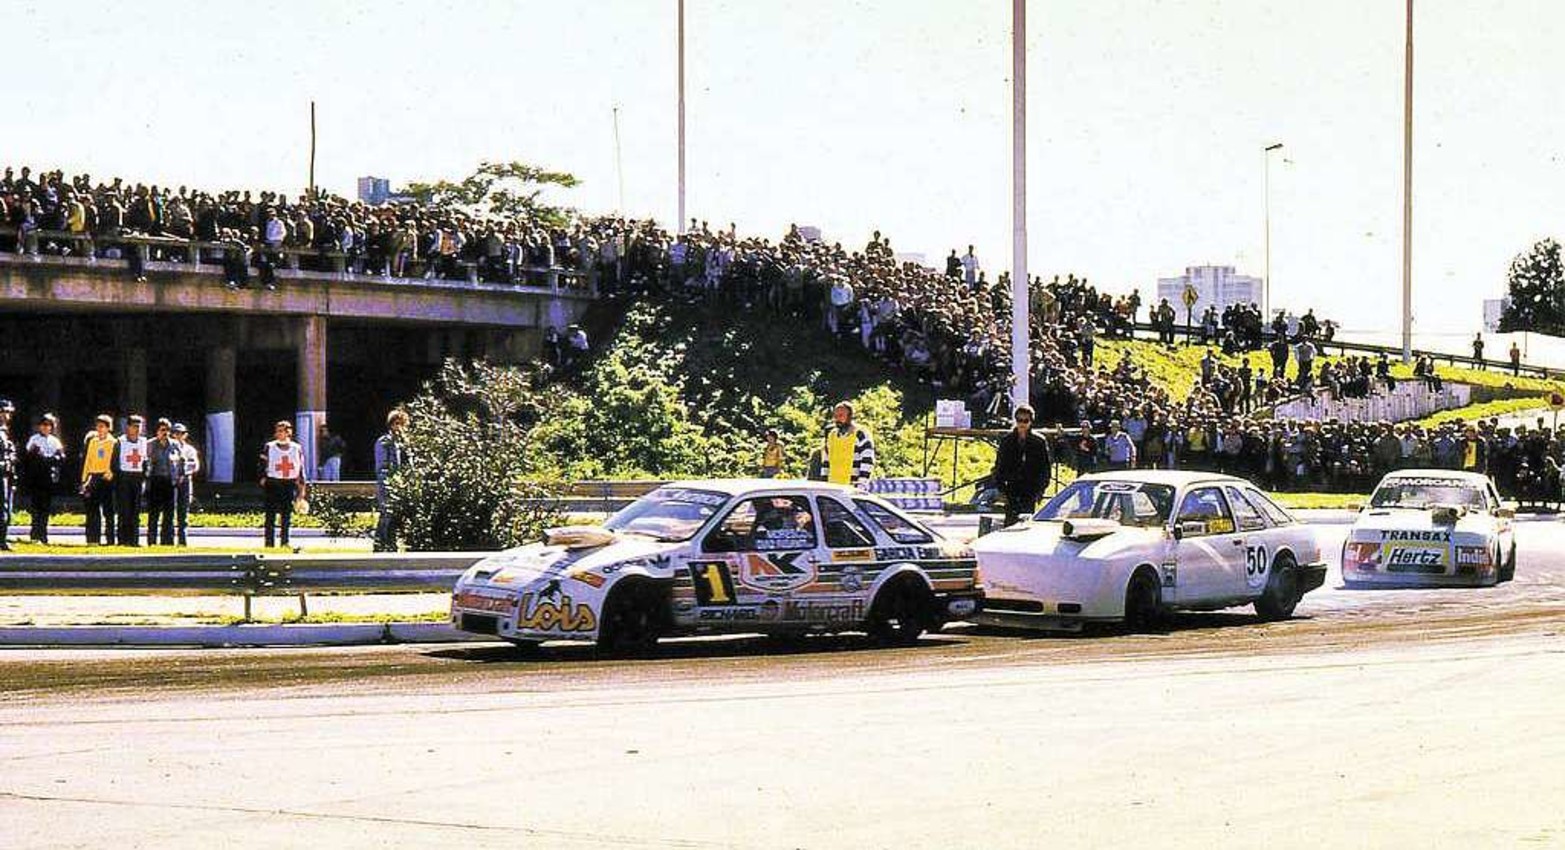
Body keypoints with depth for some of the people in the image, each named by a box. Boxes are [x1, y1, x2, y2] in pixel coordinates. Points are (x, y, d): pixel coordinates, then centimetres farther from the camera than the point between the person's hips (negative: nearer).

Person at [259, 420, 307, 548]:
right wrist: (263, 480, -12)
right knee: (270, 516, -4)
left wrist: (302, 488, 7)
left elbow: (301, 469, 11)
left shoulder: (297, 448, 8)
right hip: (273, 483, -2)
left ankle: (285, 543, 12)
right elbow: (262, 466, 2)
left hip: (290, 485, 2)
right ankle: (269, 543, -2)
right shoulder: (269, 447, 2)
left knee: (287, 516, 5)